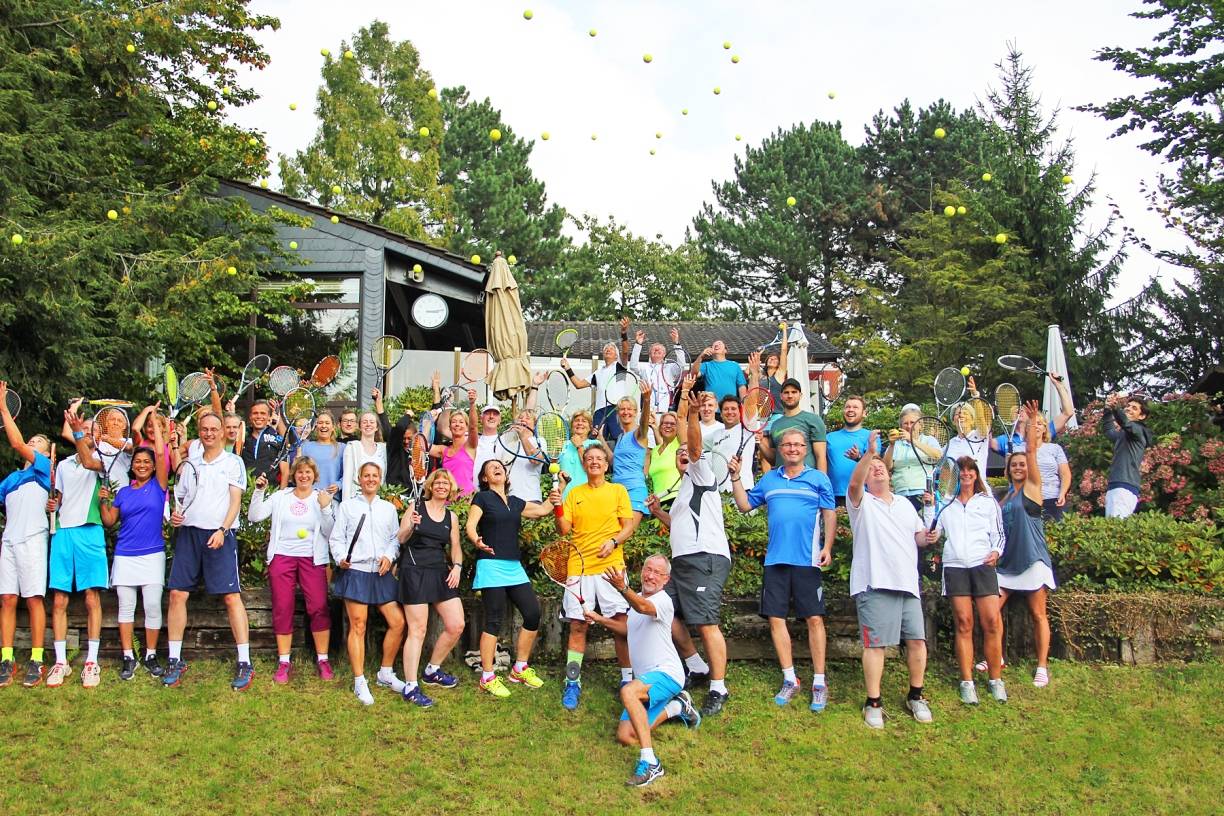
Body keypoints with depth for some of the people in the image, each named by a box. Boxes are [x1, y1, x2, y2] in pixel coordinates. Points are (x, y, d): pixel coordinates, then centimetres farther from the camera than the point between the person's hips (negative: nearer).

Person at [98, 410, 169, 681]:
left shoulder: (158, 486, 4)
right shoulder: (124, 492, 12)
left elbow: (161, 453, -5)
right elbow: (109, 521, 11)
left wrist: (154, 421, 1)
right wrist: (104, 500, -4)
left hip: (152, 554, -2)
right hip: (125, 555, 3)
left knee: (153, 606, -3)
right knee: (125, 606, 4)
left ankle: (151, 655, 9)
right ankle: (128, 657, 11)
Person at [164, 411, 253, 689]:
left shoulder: (232, 462, 5)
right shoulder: (190, 464, 17)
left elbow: (236, 501, -1)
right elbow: (180, 498, 21)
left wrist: (222, 530, -14)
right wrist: (176, 513, -2)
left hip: (220, 535, -4)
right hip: (188, 532, 4)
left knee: (232, 596, -8)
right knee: (177, 593, 0)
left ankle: (244, 663, -5)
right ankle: (175, 660, 11)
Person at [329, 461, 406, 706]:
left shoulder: (388, 508, 16)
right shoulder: (347, 506, 7)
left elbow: (395, 538, 13)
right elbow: (336, 538, 4)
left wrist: (389, 557, -4)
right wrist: (341, 558, -12)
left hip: (381, 573, 4)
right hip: (355, 572, -4)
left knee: (398, 623, 0)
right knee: (358, 626, -4)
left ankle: (386, 673, 18)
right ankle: (359, 682, 4)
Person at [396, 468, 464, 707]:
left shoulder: (451, 516, 12)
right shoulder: (416, 508, 0)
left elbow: (455, 546, 16)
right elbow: (400, 540, -1)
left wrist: (457, 566, -2)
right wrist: (411, 527, -21)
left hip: (440, 573, 6)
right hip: (415, 571, -5)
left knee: (456, 626, 3)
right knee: (417, 631, -6)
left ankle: (432, 671, 24)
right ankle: (410, 687, 1)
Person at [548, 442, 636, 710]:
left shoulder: (618, 491, 8)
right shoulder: (574, 493, 12)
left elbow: (628, 526, 4)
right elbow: (564, 529, 5)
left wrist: (614, 541, -14)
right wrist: (557, 508, -12)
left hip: (611, 566, -1)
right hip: (580, 567, 1)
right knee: (577, 625, 0)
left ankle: (628, 678, 9)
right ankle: (572, 683, 8)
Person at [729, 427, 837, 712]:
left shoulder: (818, 478, 4)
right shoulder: (769, 479, 14)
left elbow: (830, 515, 2)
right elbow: (744, 505, 15)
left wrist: (827, 548, -9)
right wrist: (736, 477, 6)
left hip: (807, 560, -3)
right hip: (775, 559, 3)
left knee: (814, 619, -3)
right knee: (776, 619, 3)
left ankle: (819, 682, 7)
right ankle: (789, 679, 15)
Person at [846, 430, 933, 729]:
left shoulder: (905, 504, 22)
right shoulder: (861, 502, 4)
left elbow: (921, 539, 23)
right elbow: (853, 483, -19)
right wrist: (869, 452, -32)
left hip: (908, 583, 5)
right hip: (875, 583, -5)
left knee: (917, 640, 4)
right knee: (875, 643, -6)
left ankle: (915, 697, 21)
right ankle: (873, 704, 2)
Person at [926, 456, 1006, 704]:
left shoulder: (988, 502, 16)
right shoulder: (946, 505, 16)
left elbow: (998, 533, 13)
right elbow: (934, 531, 19)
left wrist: (996, 552, -5)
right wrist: (930, 537, -3)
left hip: (982, 565, 0)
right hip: (955, 566, 1)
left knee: (992, 621, -10)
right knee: (963, 623, -4)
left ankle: (996, 679, 1)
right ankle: (967, 682, 0)